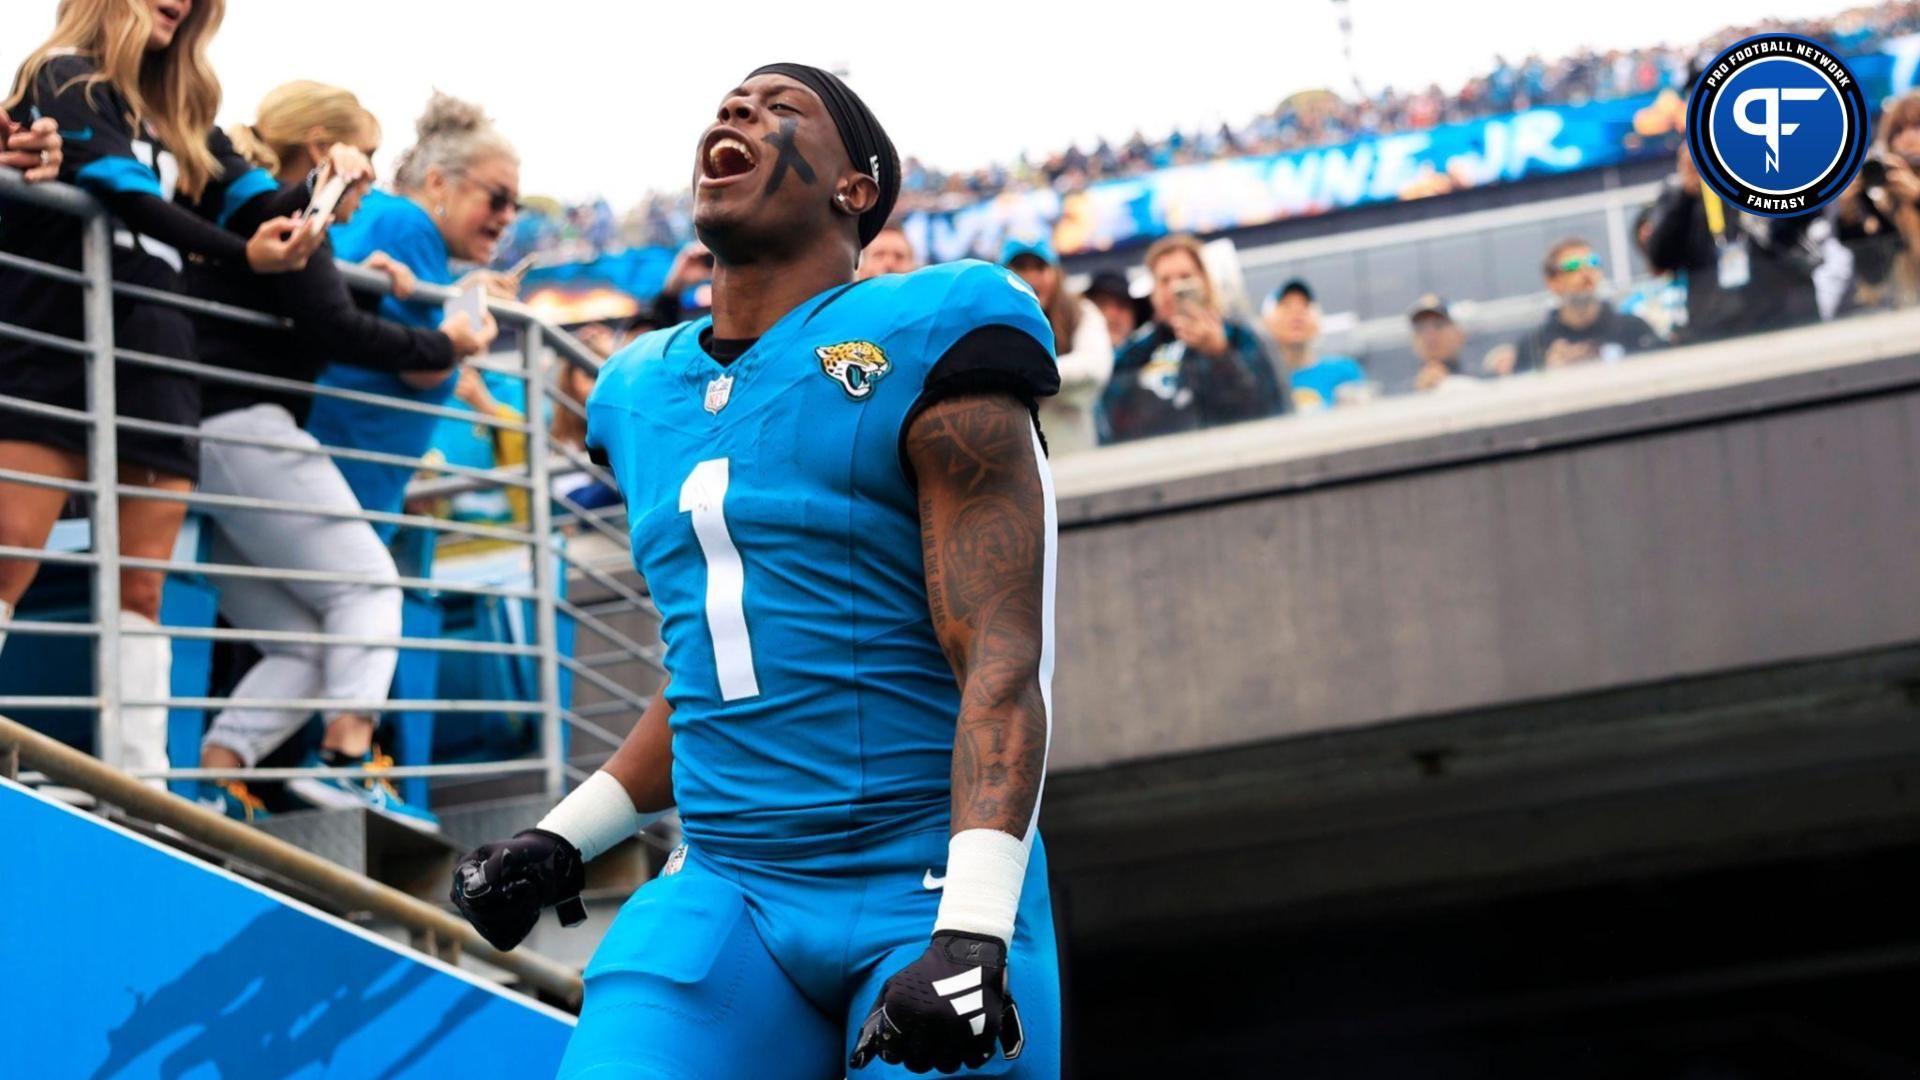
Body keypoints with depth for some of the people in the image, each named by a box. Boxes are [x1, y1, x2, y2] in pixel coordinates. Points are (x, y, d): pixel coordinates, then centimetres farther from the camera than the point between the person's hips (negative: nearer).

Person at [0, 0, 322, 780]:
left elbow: (249, 200, 13)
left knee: (141, 591, 2)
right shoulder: (63, 78, 1)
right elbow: (127, 194, -13)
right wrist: (242, 254, -22)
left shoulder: (179, 111, 22)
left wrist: (314, 200, -9)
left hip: (155, 360, 7)